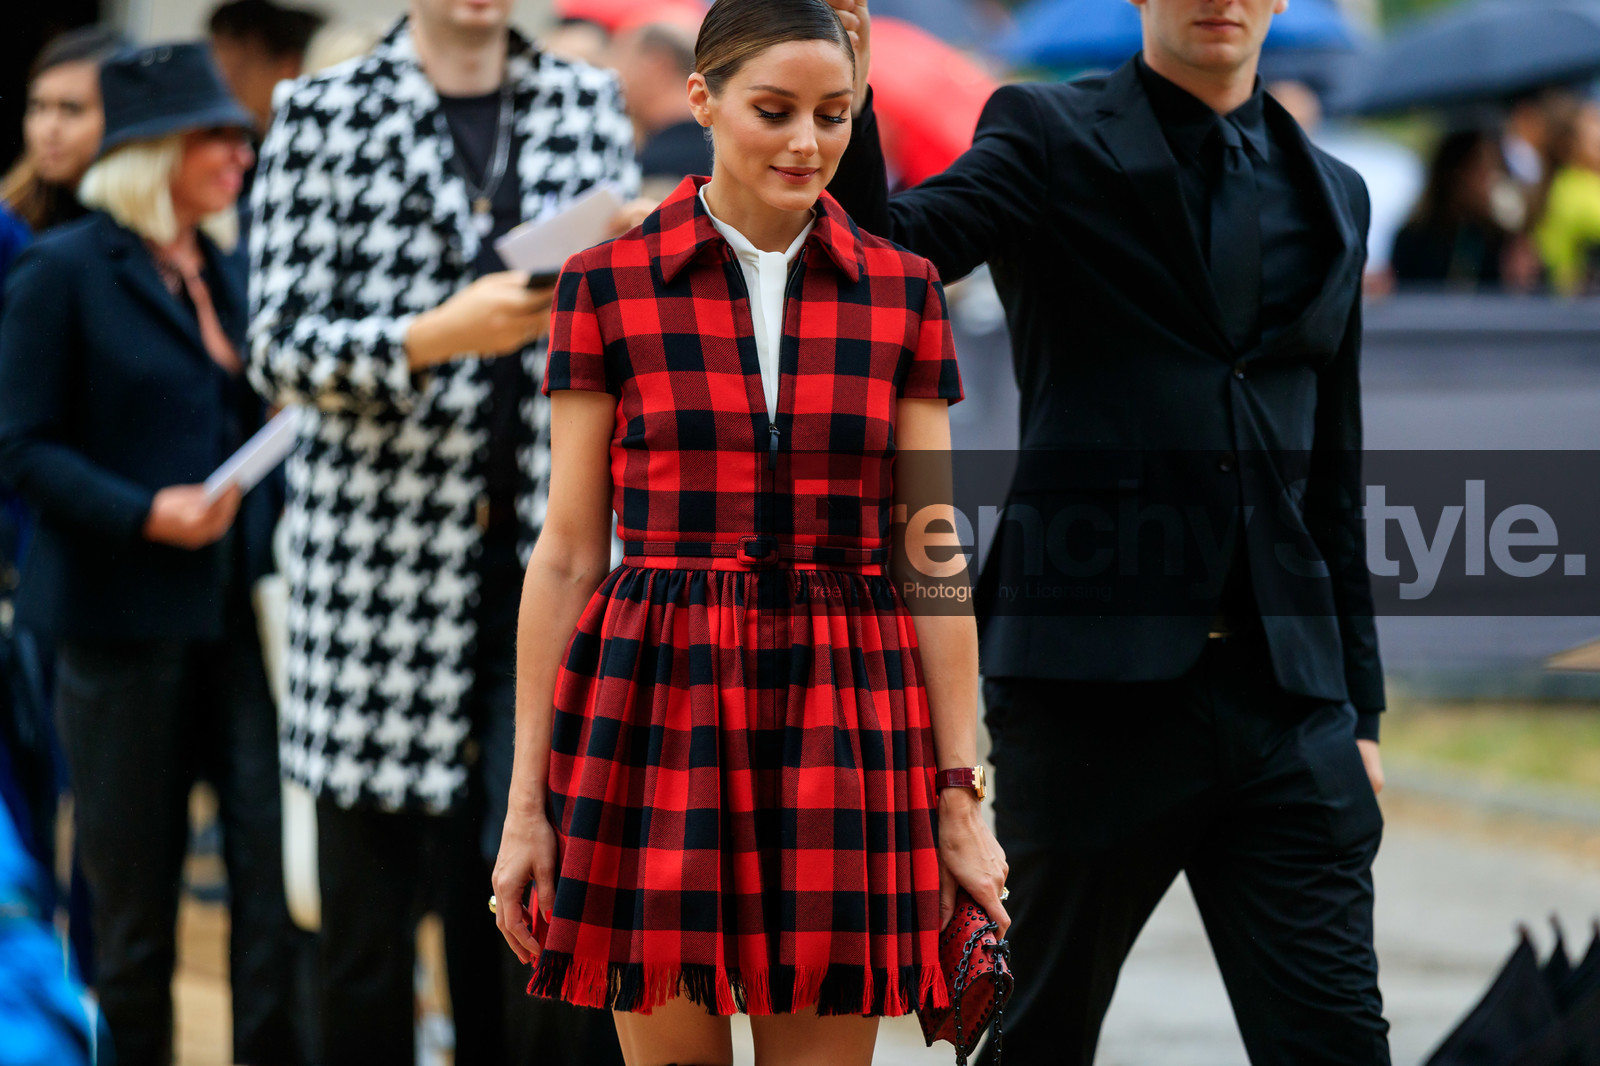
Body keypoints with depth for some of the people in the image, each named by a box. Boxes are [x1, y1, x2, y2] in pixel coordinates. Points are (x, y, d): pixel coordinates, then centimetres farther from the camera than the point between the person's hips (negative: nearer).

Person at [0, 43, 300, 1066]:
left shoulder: (235, 269, 12)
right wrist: (143, 513, -19)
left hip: (243, 603, 5)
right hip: (126, 615, -5)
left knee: (279, 851, -6)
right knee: (136, 879, 4)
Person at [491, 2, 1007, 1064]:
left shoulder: (904, 292, 7)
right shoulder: (606, 286, 2)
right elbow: (567, 557, 3)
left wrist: (963, 799, 1)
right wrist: (526, 802, 0)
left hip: (845, 717, 1)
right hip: (656, 705, -1)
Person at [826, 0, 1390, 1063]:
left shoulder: (1330, 196, 16)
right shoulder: (1052, 137, 3)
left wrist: (1359, 709, 16)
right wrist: (843, 104, -33)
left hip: (1284, 697, 4)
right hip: (1093, 685, -3)